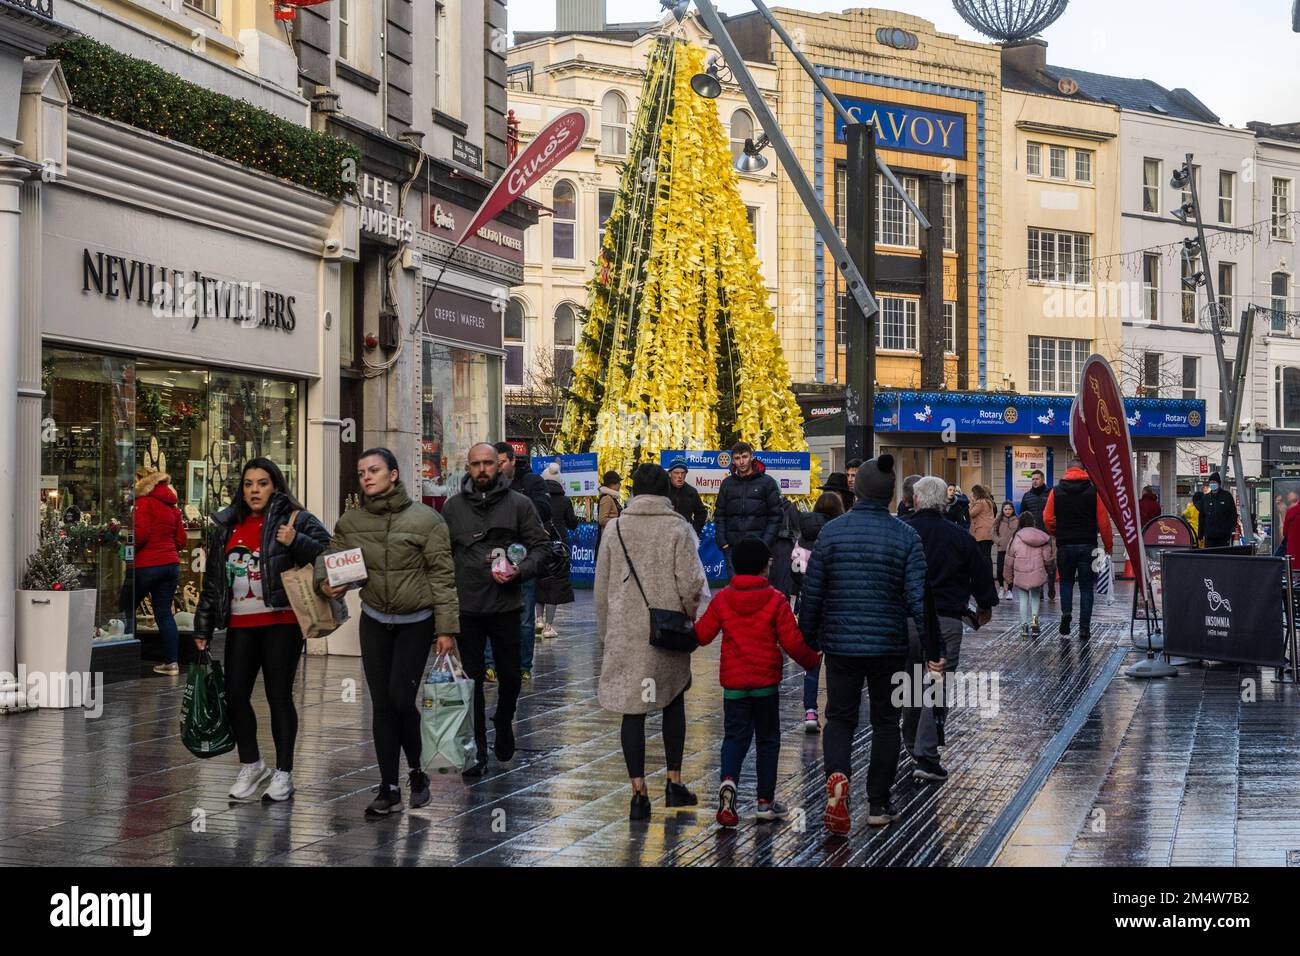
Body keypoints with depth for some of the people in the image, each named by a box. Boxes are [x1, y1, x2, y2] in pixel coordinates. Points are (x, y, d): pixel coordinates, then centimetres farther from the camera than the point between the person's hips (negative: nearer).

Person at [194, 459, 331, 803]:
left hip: (281, 623, -5)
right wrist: (203, 628, 17)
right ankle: (251, 765, 22)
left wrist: (296, 541, -24)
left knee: (279, 696, 0)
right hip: (240, 625, 5)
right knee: (234, 695, 3)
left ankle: (284, 772, 12)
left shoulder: (294, 520, -2)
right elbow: (212, 581, 18)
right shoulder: (226, 528, 14)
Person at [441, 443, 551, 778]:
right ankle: (477, 750, 9)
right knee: (472, 679, 2)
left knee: (511, 676, 9)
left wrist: (520, 571, -16)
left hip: (506, 605, 0)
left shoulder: (519, 504, 2)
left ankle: (503, 724, 37)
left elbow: (539, 546, 3)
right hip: (466, 608, 1)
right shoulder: (453, 507, 7)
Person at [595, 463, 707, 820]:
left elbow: (602, 585, 7)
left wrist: (605, 630, 16)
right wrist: (689, 616, 9)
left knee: (632, 710, 3)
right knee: (673, 703, 18)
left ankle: (639, 792, -2)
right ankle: (674, 783, 20)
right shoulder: (678, 528, -5)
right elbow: (690, 584, -9)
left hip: (625, 633, 1)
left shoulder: (615, 528, 2)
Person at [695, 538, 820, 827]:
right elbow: (792, 641, -8)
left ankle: (728, 780, -20)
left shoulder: (722, 599, -2)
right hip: (766, 682, -2)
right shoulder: (775, 601, -8)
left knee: (734, 736, 8)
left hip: (733, 682, 2)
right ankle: (766, 801, 11)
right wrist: (812, 660, 9)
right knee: (768, 739, 10)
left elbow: (702, 634, 3)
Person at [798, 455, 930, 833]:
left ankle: (837, 775, -17)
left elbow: (812, 593, -2)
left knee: (840, 717, 12)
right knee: (885, 722, 15)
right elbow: (918, 598, -10)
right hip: (889, 646, 0)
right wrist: (934, 650, -5)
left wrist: (807, 642, 9)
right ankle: (878, 805, 17)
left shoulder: (831, 532, -4)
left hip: (840, 644, 0)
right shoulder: (905, 537, -6)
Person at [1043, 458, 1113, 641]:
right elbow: (1104, 521, -4)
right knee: (1086, 586, 6)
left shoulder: (1056, 491, 0)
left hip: (1065, 545, 1)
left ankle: (1066, 612, -4)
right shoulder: (1094, 491, -2)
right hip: (1088, 546, -1)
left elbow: (1048, 519, -1)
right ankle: (1084, 629, 4)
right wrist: (1107, 545, 5)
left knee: (1066, 581, 21)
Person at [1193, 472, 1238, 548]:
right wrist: (1201, 535, 8)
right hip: (1209, 536, 3)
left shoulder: (1227, 496, 2)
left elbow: (1233, 515, 1)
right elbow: (1201, 517, 14)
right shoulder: (1205, 498, 11)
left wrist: (1232, 533, -6)